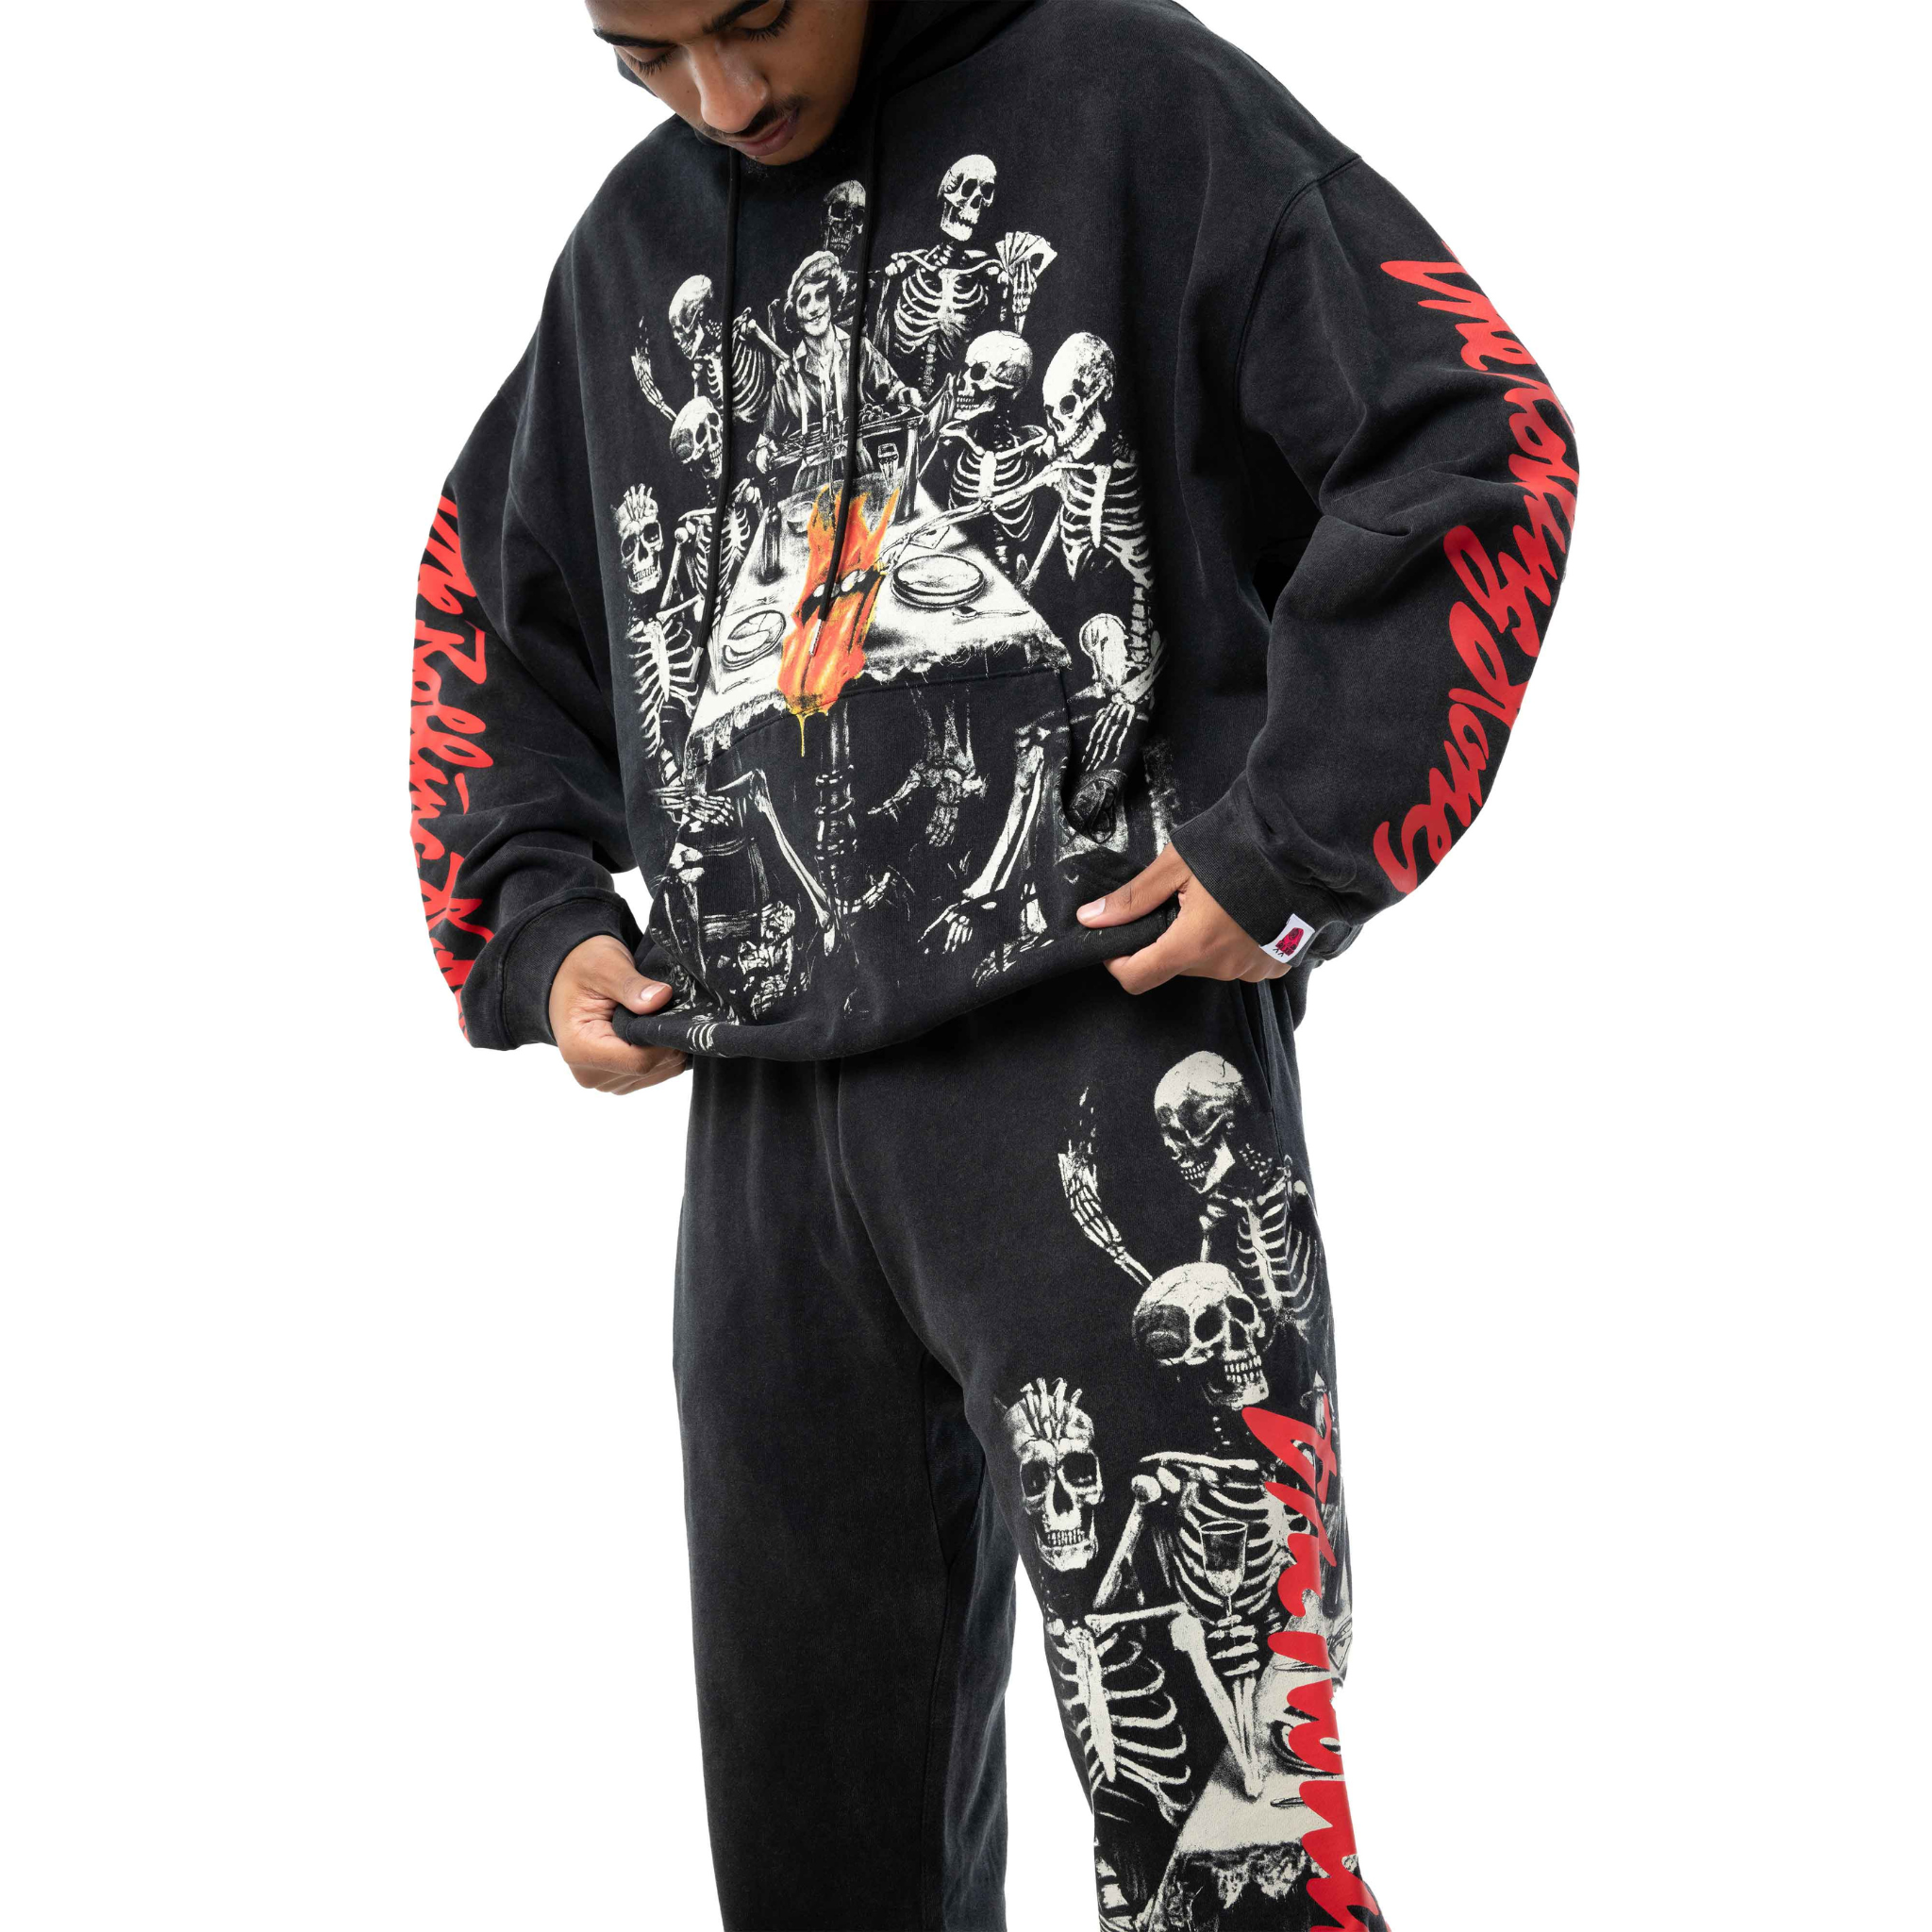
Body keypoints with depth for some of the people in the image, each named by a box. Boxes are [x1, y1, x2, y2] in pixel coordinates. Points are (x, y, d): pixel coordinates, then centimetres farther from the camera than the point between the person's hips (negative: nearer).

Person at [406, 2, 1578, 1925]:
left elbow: (1472, 439, -4)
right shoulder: (631, 246, 18)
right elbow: (492, 612, 30)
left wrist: (1295, 844, -10)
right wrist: (532, 920, 15)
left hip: (1106, 1064, -5)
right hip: (768, 1122, 6)